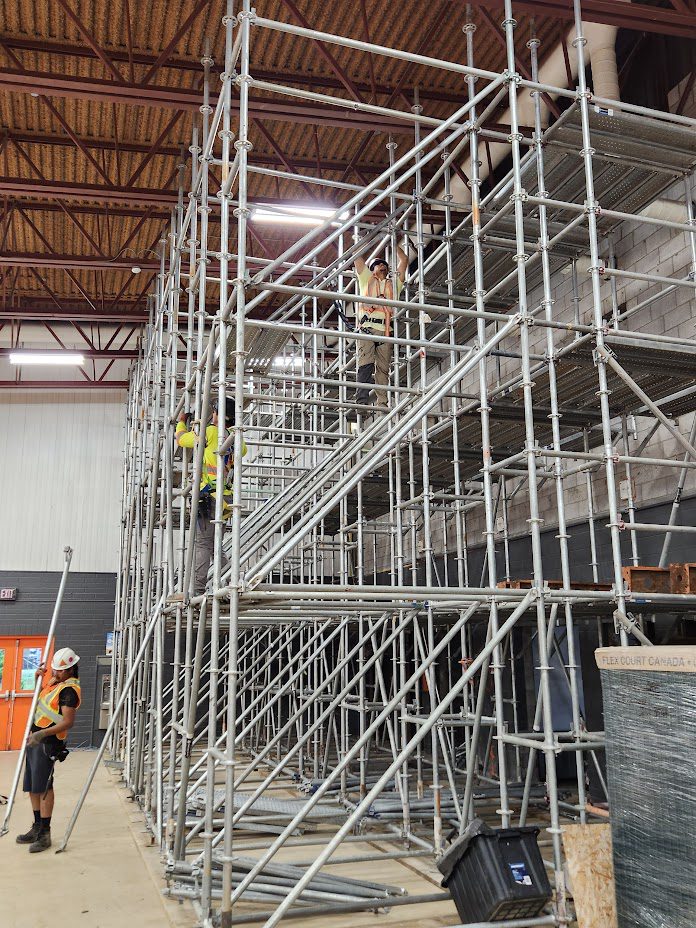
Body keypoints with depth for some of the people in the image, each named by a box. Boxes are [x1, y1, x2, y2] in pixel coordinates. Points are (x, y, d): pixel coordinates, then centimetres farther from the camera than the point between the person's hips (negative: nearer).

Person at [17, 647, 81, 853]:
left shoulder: (69, 689, -16)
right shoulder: (55, 681, 12)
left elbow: (68, 722, -22)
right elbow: (41, 695, 30)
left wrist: (43, 734, -30)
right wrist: (39, 679, 11)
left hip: (48, 742, -10)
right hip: (35, 739, 10)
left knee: (43, 786, -8)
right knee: (32, 787, 14)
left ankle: (45, 834, 0)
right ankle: (37, 827, 26)